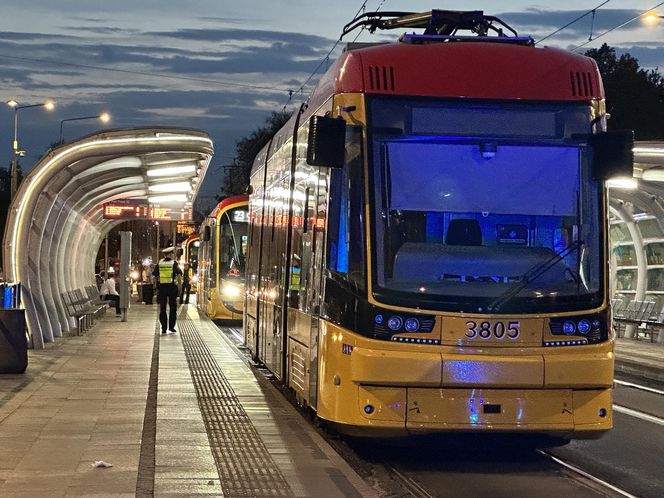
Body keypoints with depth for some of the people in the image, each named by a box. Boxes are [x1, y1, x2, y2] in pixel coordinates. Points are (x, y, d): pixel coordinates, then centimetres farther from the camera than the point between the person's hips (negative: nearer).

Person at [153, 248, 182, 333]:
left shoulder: (160, 264, 2)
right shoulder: (174, 263, -4)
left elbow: (154, 273, 7)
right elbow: (180, 272, -12)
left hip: (162, 287, 2)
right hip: (172, 287, -2)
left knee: (162, 309, 7)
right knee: (173, 308, 10)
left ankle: (164, 328, 3)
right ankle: (171, 326, 3)